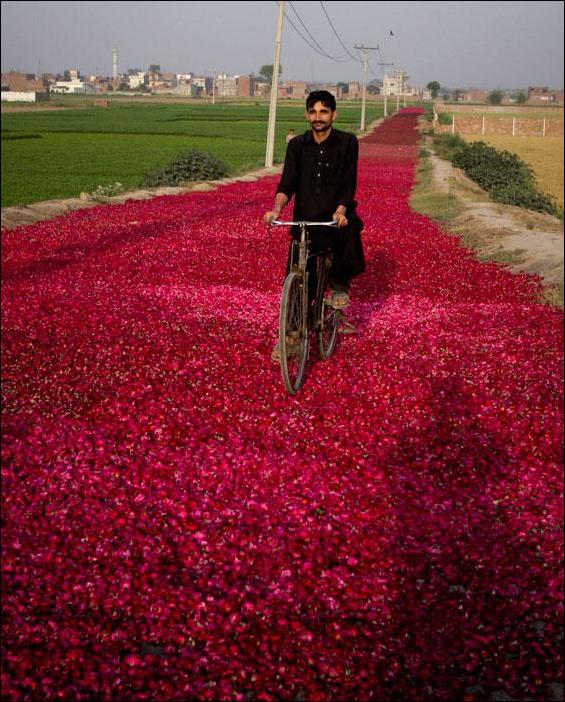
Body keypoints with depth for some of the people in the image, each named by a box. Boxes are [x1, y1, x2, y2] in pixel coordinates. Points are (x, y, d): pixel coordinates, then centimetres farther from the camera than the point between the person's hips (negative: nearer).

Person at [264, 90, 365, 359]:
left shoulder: (347, 142, -3)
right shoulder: (297, 145, 2)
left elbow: (348, 183, -9)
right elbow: (287, 183, -5)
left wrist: (340, 210, -27)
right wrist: (276, 210, -24)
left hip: (336, 215, -1)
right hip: (305, 219, 2)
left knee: (350, 230, -34)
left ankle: (339, 284, -4)